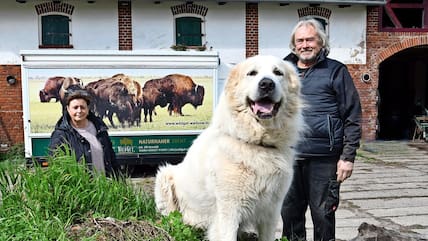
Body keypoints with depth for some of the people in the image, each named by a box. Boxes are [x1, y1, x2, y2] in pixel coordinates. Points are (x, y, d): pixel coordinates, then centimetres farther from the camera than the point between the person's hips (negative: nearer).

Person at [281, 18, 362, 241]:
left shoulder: (336, 71, 2)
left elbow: (353, 117, -1)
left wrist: (348, 156, -7)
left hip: (323, 158, -4)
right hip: (288, 155, 4)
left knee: (322, 213, 5)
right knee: (289, 212, 13)